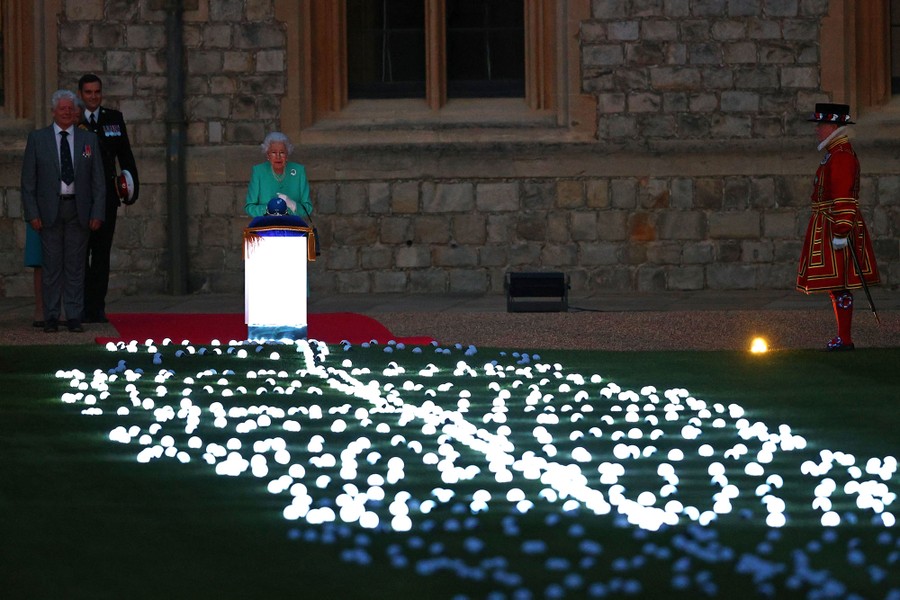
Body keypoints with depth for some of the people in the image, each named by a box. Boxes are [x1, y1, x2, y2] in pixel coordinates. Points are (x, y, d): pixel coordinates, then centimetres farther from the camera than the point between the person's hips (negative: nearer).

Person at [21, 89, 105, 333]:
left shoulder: (89, 140, 9)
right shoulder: (37, 139, 5)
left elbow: (98, 181, 8)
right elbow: (28, 181, 3)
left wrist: (97, 213, -1)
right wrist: (32, 213, -6)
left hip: (78, 210, 1)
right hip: (49, 210, -1)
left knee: (76, 265, 2)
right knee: (51, 265, 0)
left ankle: (74, 317, 6)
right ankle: (51, 317, 5)